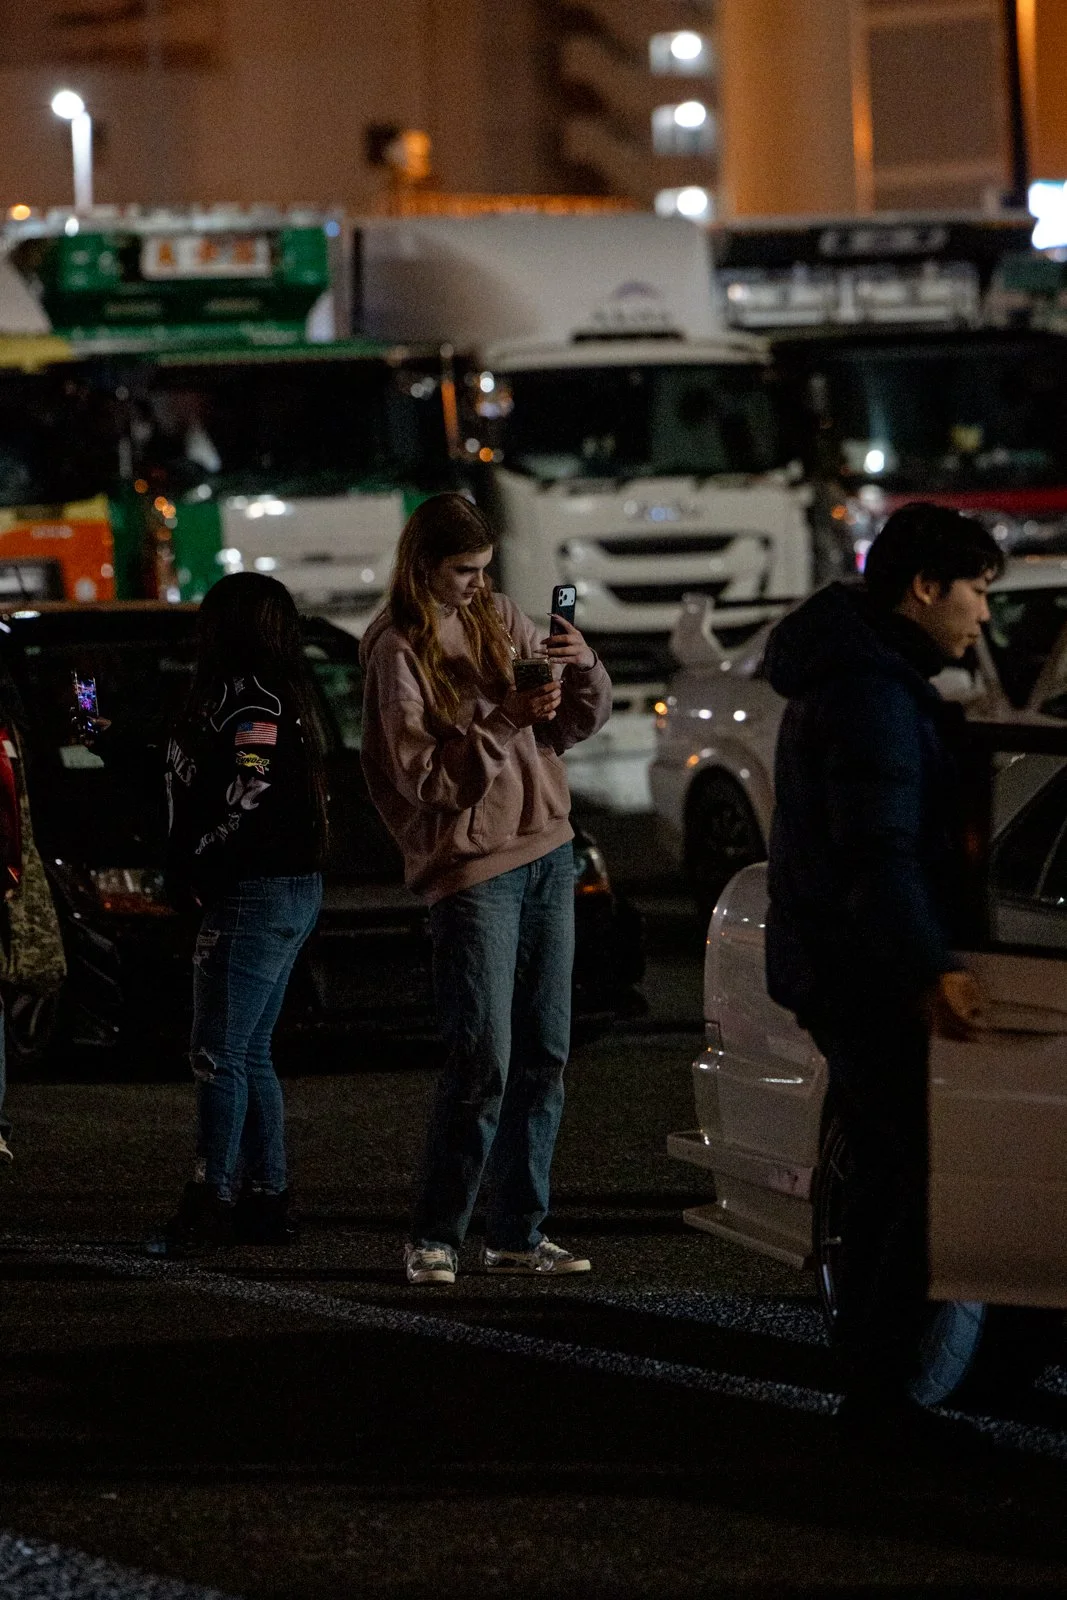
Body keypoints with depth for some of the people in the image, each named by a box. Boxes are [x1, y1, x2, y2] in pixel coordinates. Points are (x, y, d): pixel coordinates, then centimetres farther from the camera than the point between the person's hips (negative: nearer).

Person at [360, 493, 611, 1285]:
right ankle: (434, 1238, -3)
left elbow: (581, 720, 12)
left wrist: (584, 669, -9)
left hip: (548, 853, 7)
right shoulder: (399, 652, -9)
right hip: (472, 869, -7)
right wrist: (505, 722, -23)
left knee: (544, 1057, 7)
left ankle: (519, 1233, 13)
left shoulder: (499, 619, 9)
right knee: (483, 1062, -12)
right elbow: (426, 777, -15)